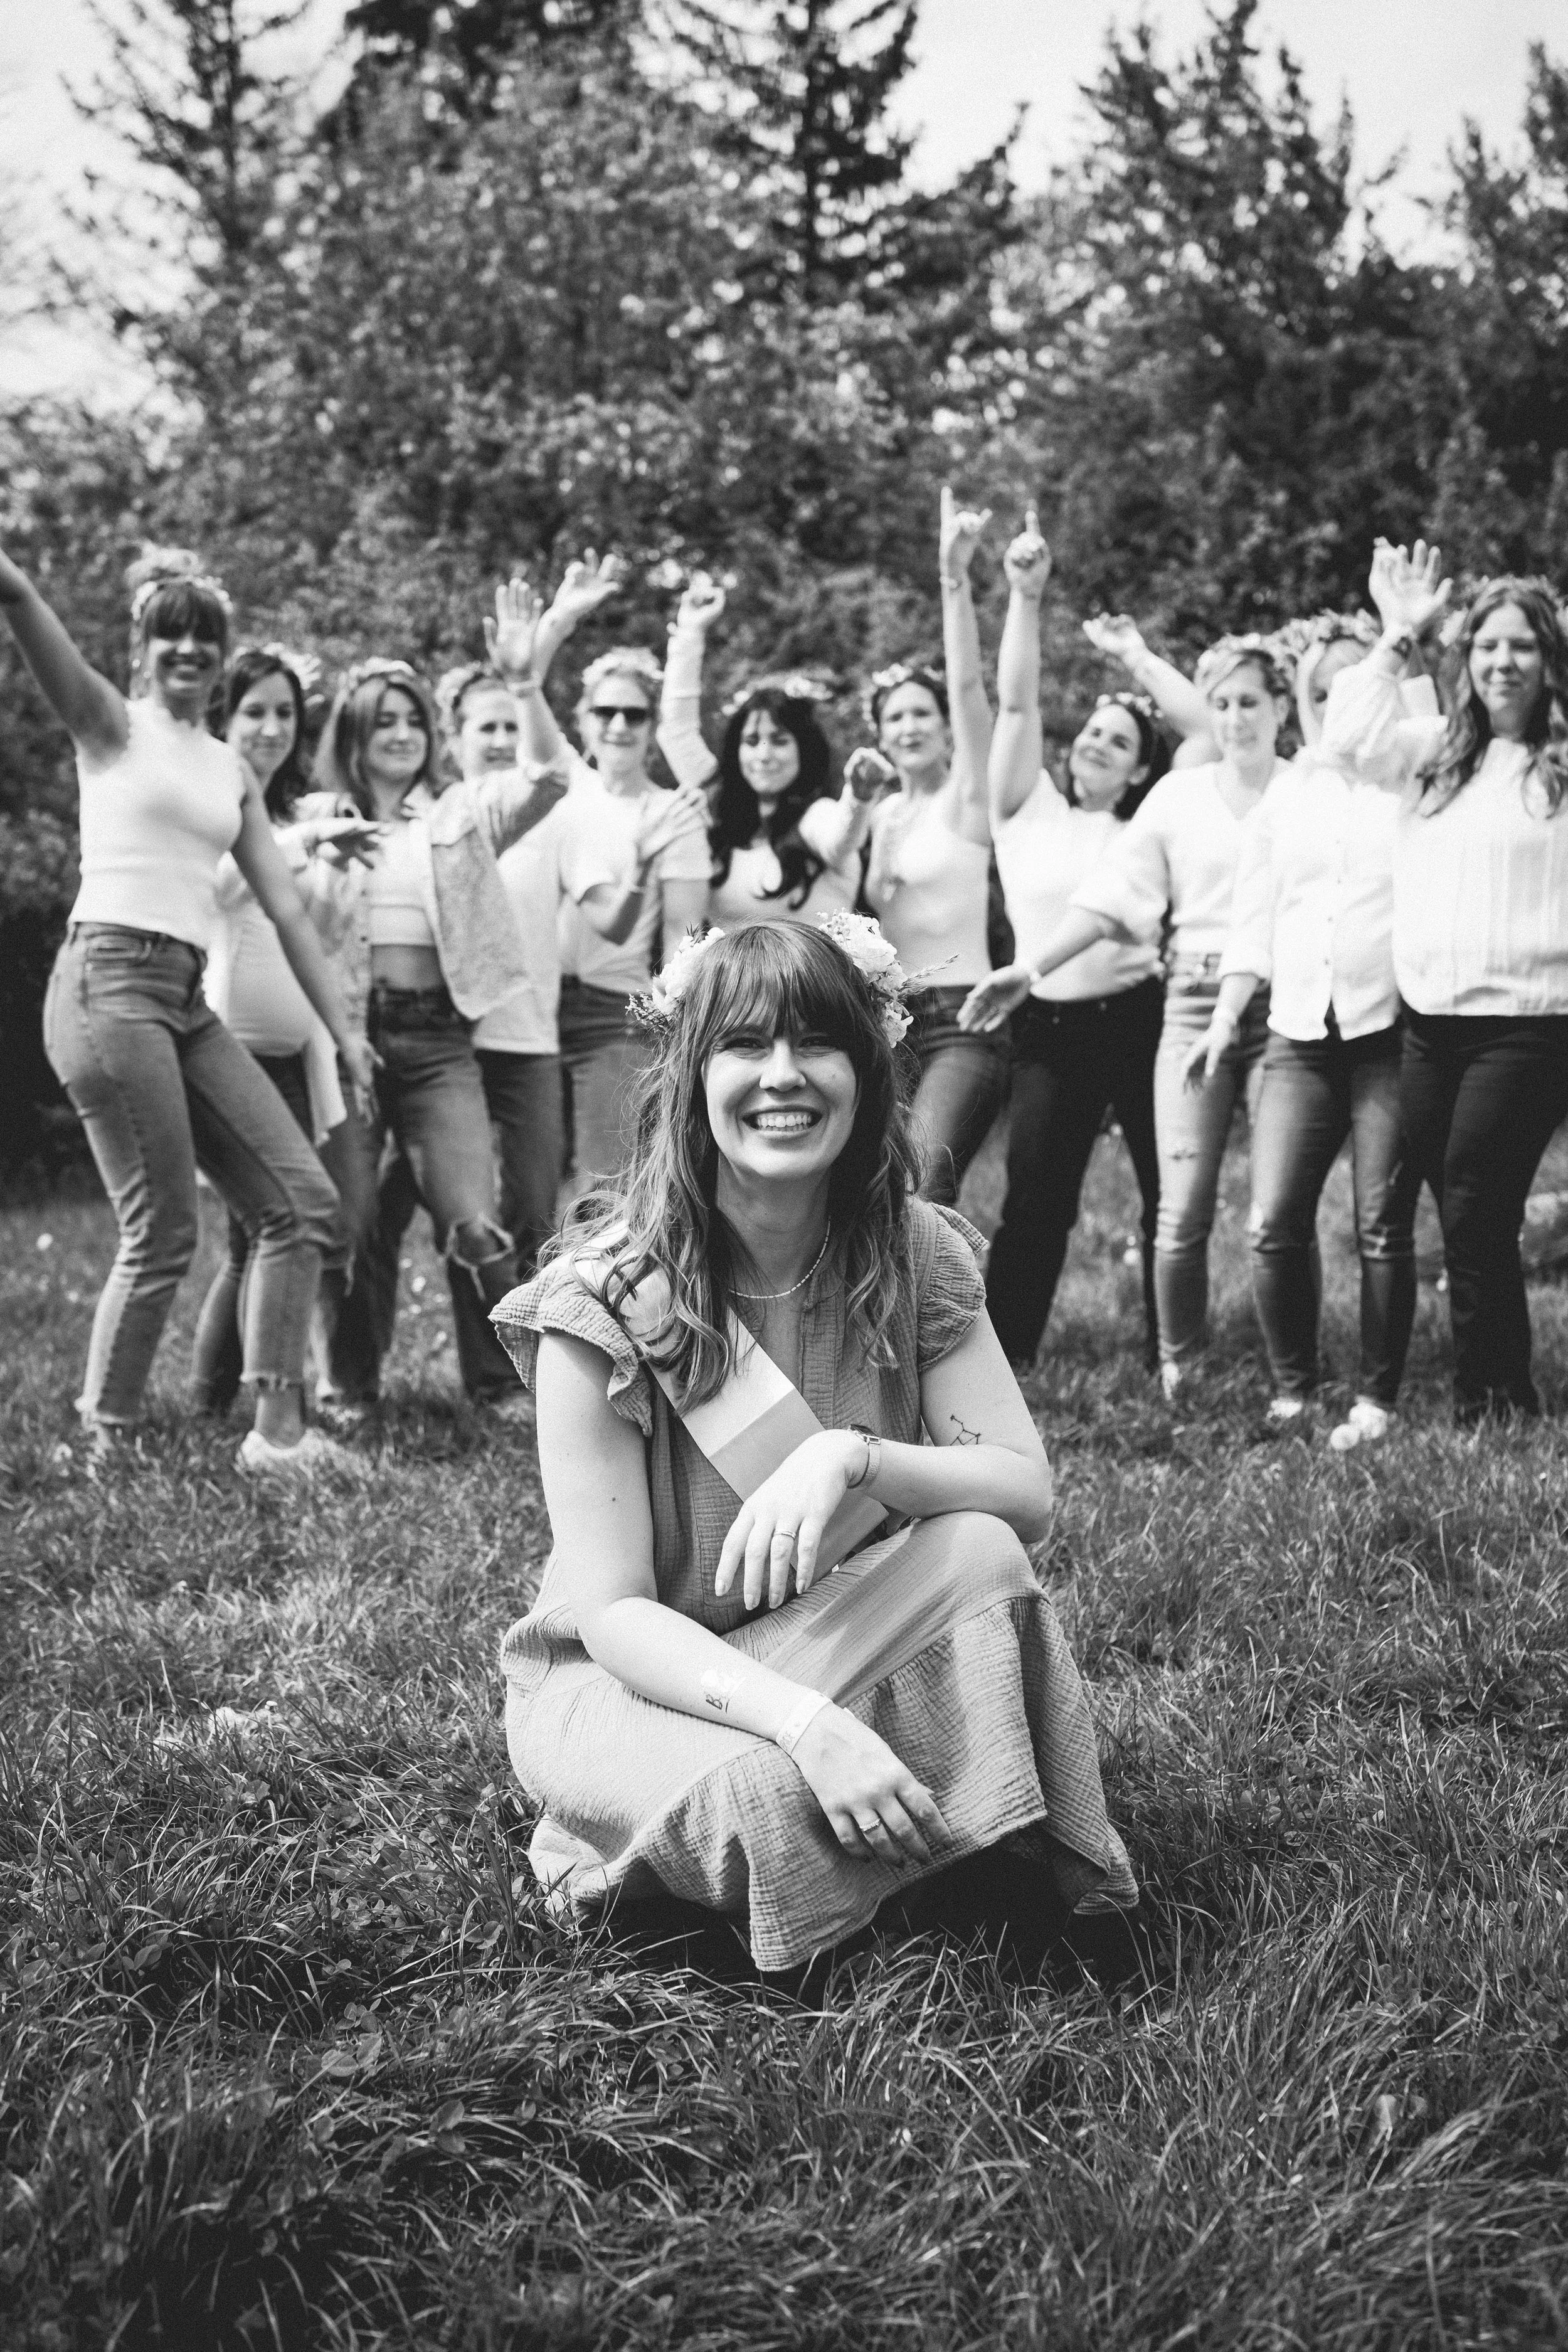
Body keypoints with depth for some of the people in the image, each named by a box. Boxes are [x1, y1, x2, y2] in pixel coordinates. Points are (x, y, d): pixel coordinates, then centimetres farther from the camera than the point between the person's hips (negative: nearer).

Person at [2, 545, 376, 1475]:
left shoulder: (232, 769, 20)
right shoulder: (111, 724, 3)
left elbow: (287, 908, 19)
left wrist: (346, 1028, 15)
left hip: (189, 1002, 7)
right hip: (111, 981, -7)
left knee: (304, 1205, 1)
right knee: (164, 1236, -10)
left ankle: (278, 1430, 4)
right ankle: (101, 1445, 2)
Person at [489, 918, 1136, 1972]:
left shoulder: (914, 1251, -8)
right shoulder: (607, 1300, -20)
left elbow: (1028, 1493, -14)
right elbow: (611, 1609, -22)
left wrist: (853, 1457, -34)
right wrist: (806, 1723, -38)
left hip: (843, 1637, 4)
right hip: (629, 1677, -4)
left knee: (979, 1552, -27)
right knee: (772, 1791, -37)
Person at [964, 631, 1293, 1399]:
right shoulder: (1179, 795, 13)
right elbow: (1109, 898, 9)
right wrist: (1028, 970, 0)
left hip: (1283, 1008, -1)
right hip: (1196, 1004, 1)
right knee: (1183, 1210, -6)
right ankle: (1178, 1376, 9)